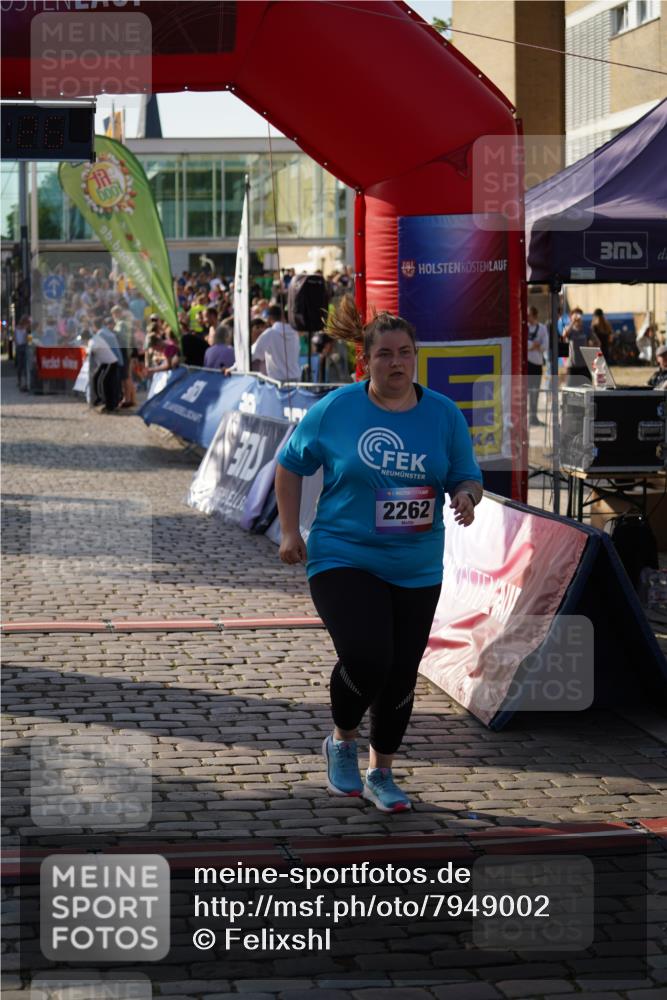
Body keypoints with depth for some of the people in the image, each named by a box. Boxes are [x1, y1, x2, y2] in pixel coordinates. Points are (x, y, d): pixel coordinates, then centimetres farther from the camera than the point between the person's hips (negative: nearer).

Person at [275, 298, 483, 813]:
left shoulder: (444, 414, 0)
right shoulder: (336, 409, -5)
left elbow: (468, 478, 7)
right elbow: (291, 465, 7)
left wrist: (466, 496, -16)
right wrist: (290, 530, 1)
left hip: (416, 571, 3)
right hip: (343, 560, -3)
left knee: (401, 677, 8)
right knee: (366, 659, -21)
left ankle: (381, 773, 28)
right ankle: (342, 741, 10)